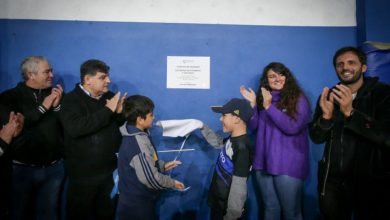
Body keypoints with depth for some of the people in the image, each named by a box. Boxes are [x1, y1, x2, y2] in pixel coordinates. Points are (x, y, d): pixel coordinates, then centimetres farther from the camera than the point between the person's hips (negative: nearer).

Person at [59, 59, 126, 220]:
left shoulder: (110, 97, 5)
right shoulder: (71, 100, -10)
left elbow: (120, 125, 10)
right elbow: (75, 128, -28)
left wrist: (120, 112, -13)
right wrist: (108, 111, -26)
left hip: (111, 169, 5)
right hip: (83, 173, -4)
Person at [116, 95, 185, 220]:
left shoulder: (133, 136, 2)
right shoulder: (139, 142, -28)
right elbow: (150, 177, -28)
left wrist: (163, 166, 6)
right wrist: (172, 183, -14)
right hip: (137, 205, -9)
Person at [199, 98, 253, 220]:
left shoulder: (242, 148, -28)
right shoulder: (232, 140, 0)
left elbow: (239, 187, -28)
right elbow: (218, 142, 23)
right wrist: (203, 127, 15)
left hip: (227, 209, -8)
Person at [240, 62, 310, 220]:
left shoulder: (298, 99, -4)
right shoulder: (263, 98, 9)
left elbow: (293, 127, -17)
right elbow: (254, 126, 7)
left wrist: (269, 106, -19)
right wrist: (253, 103, -6)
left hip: (288, 165, -4)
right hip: (264, 162, 5)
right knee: (270, 207, 16)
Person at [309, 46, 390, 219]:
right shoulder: (329, 96, 2)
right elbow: (316, 138, -2)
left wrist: (350, 112, -29)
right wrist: (326, 116, -21)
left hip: (372, 181, -3)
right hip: (333, 180, 3)